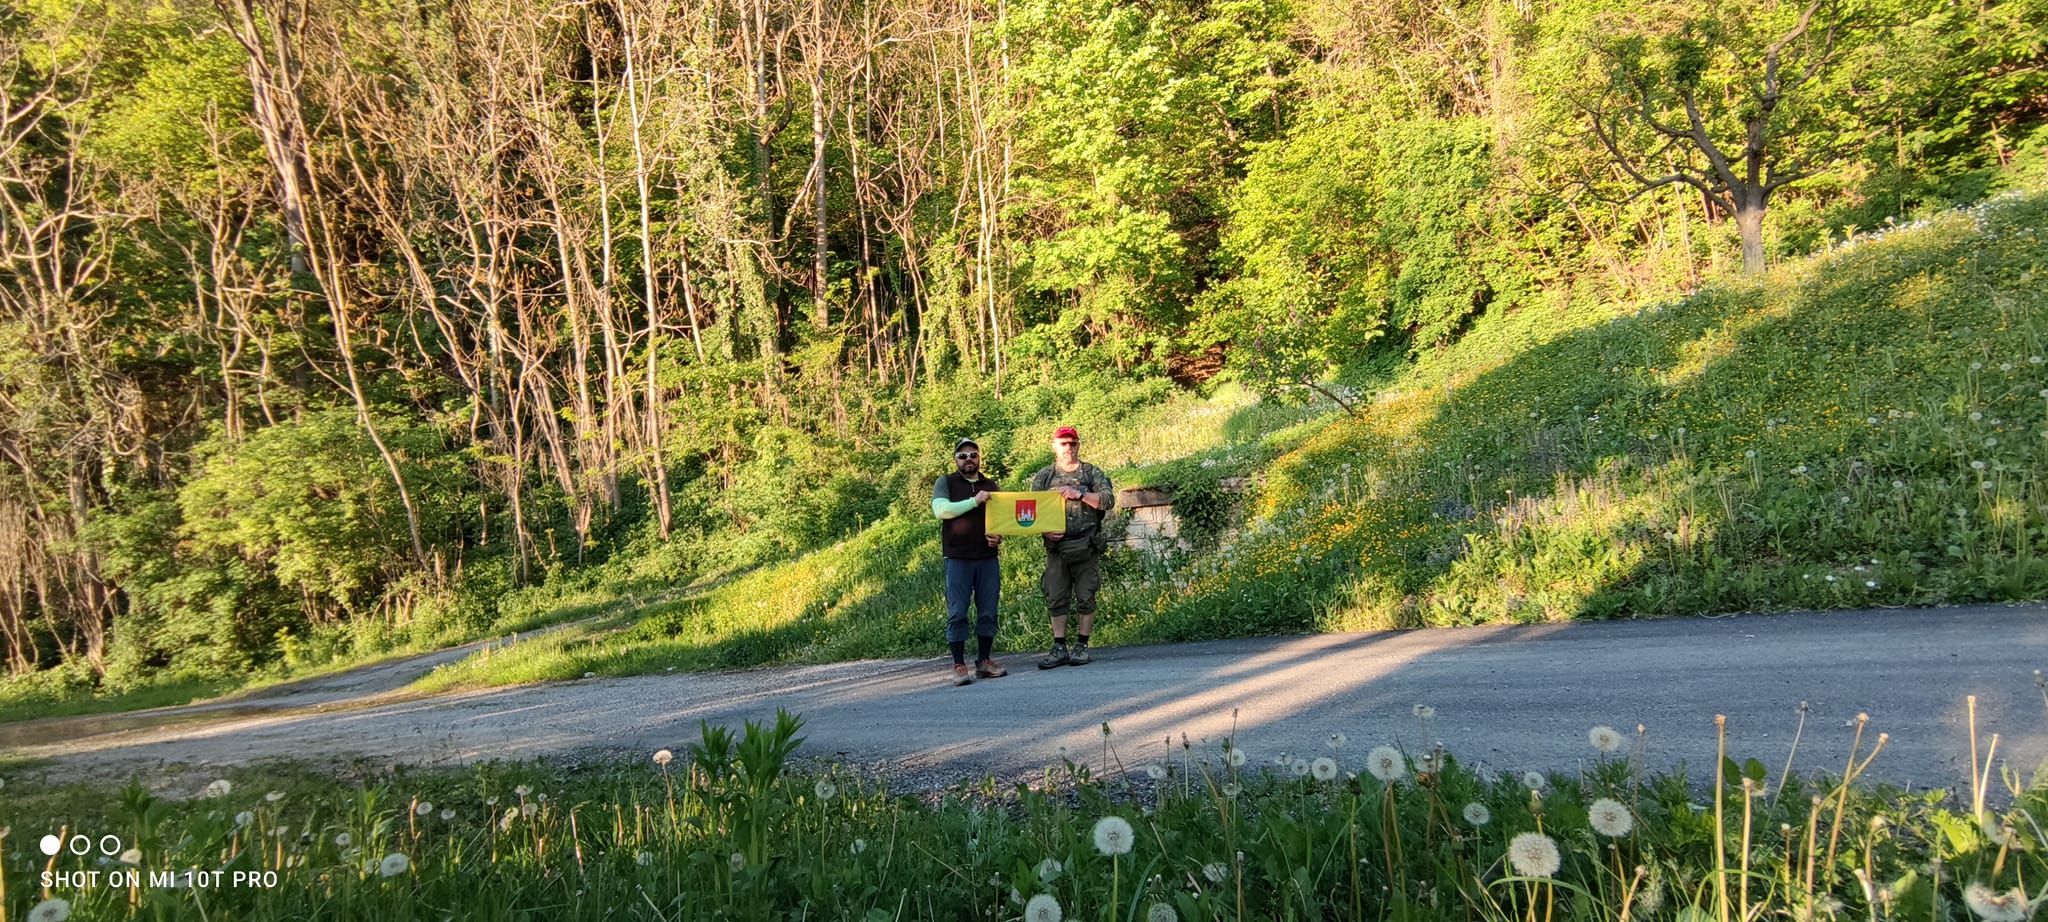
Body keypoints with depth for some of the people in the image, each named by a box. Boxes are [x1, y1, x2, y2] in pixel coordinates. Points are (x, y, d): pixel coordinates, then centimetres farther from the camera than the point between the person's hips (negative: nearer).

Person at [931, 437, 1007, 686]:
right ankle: (959, 666, -1)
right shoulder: (945, 483, 6)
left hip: (988, 559, 4)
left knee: (988, 613, 4)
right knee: (957, 614, -4)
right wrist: (974, 501, -17)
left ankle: (984, 661, 13)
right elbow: (941, 510, -11)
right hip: (957, 560, -3)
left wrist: (1000, 536, -6)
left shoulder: (991, 486, 16)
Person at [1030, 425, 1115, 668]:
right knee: (1056, 599, 1)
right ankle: (1059, 648, 5)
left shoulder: (1092, 473, 8)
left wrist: (1079, 494, -14)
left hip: (1086, 547, -2)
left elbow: (1108, 500, -4)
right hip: (1056, 546, 2)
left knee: (1085, 598, 0)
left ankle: (1082, 646, 7)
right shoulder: (1044, 478, 12)